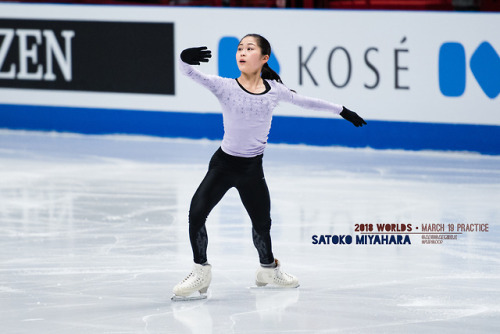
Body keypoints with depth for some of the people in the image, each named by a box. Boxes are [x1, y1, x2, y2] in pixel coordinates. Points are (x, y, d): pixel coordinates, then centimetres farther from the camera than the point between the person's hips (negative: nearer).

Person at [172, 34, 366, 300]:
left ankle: (268, 268, 44)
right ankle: (201, 272, 1)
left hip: (252, 168, 2)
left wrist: (341, 111, 21)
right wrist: (185, 58, -47)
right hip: (224, 164, -2)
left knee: (262, 223, 16)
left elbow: (304, 101, 12)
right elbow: (190, 72, -23)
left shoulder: (274, 90, -3)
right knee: (197, 214, -17)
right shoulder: (225, 87, -11)